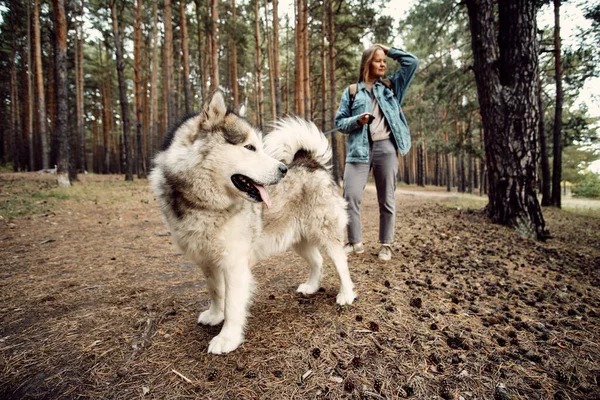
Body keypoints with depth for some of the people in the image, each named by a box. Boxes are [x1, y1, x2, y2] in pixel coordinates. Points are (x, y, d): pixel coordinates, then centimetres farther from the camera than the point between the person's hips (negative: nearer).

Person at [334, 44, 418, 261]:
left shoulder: (392, 86, 19)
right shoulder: (352, 91, 13)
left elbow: (412, 62, 15)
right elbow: (340, 122, 9)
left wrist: (389, 50, 17)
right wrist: (357, 120, -9)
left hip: (386, 147, 1)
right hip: (359, 149, -1)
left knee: (387, 199, 4)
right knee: (351, 197, -10)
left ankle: (386, 245, 16)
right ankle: (355, 242, 7)